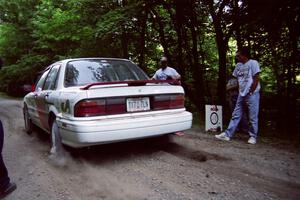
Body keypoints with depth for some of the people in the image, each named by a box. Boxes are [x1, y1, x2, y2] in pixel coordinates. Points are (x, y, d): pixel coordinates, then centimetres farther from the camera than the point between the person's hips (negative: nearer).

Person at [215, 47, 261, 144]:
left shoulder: (253, 63, -8)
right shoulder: (238, 65, 12)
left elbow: (256, 79, -12)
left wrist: (250, 92, -12)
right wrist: (240, 90, 9)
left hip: (252, 95, -7)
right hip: (241, 95, 7)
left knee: (253, 117, 2)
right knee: (235, 116, 7)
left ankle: (253, 136, 15)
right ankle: (227, 134, 10)